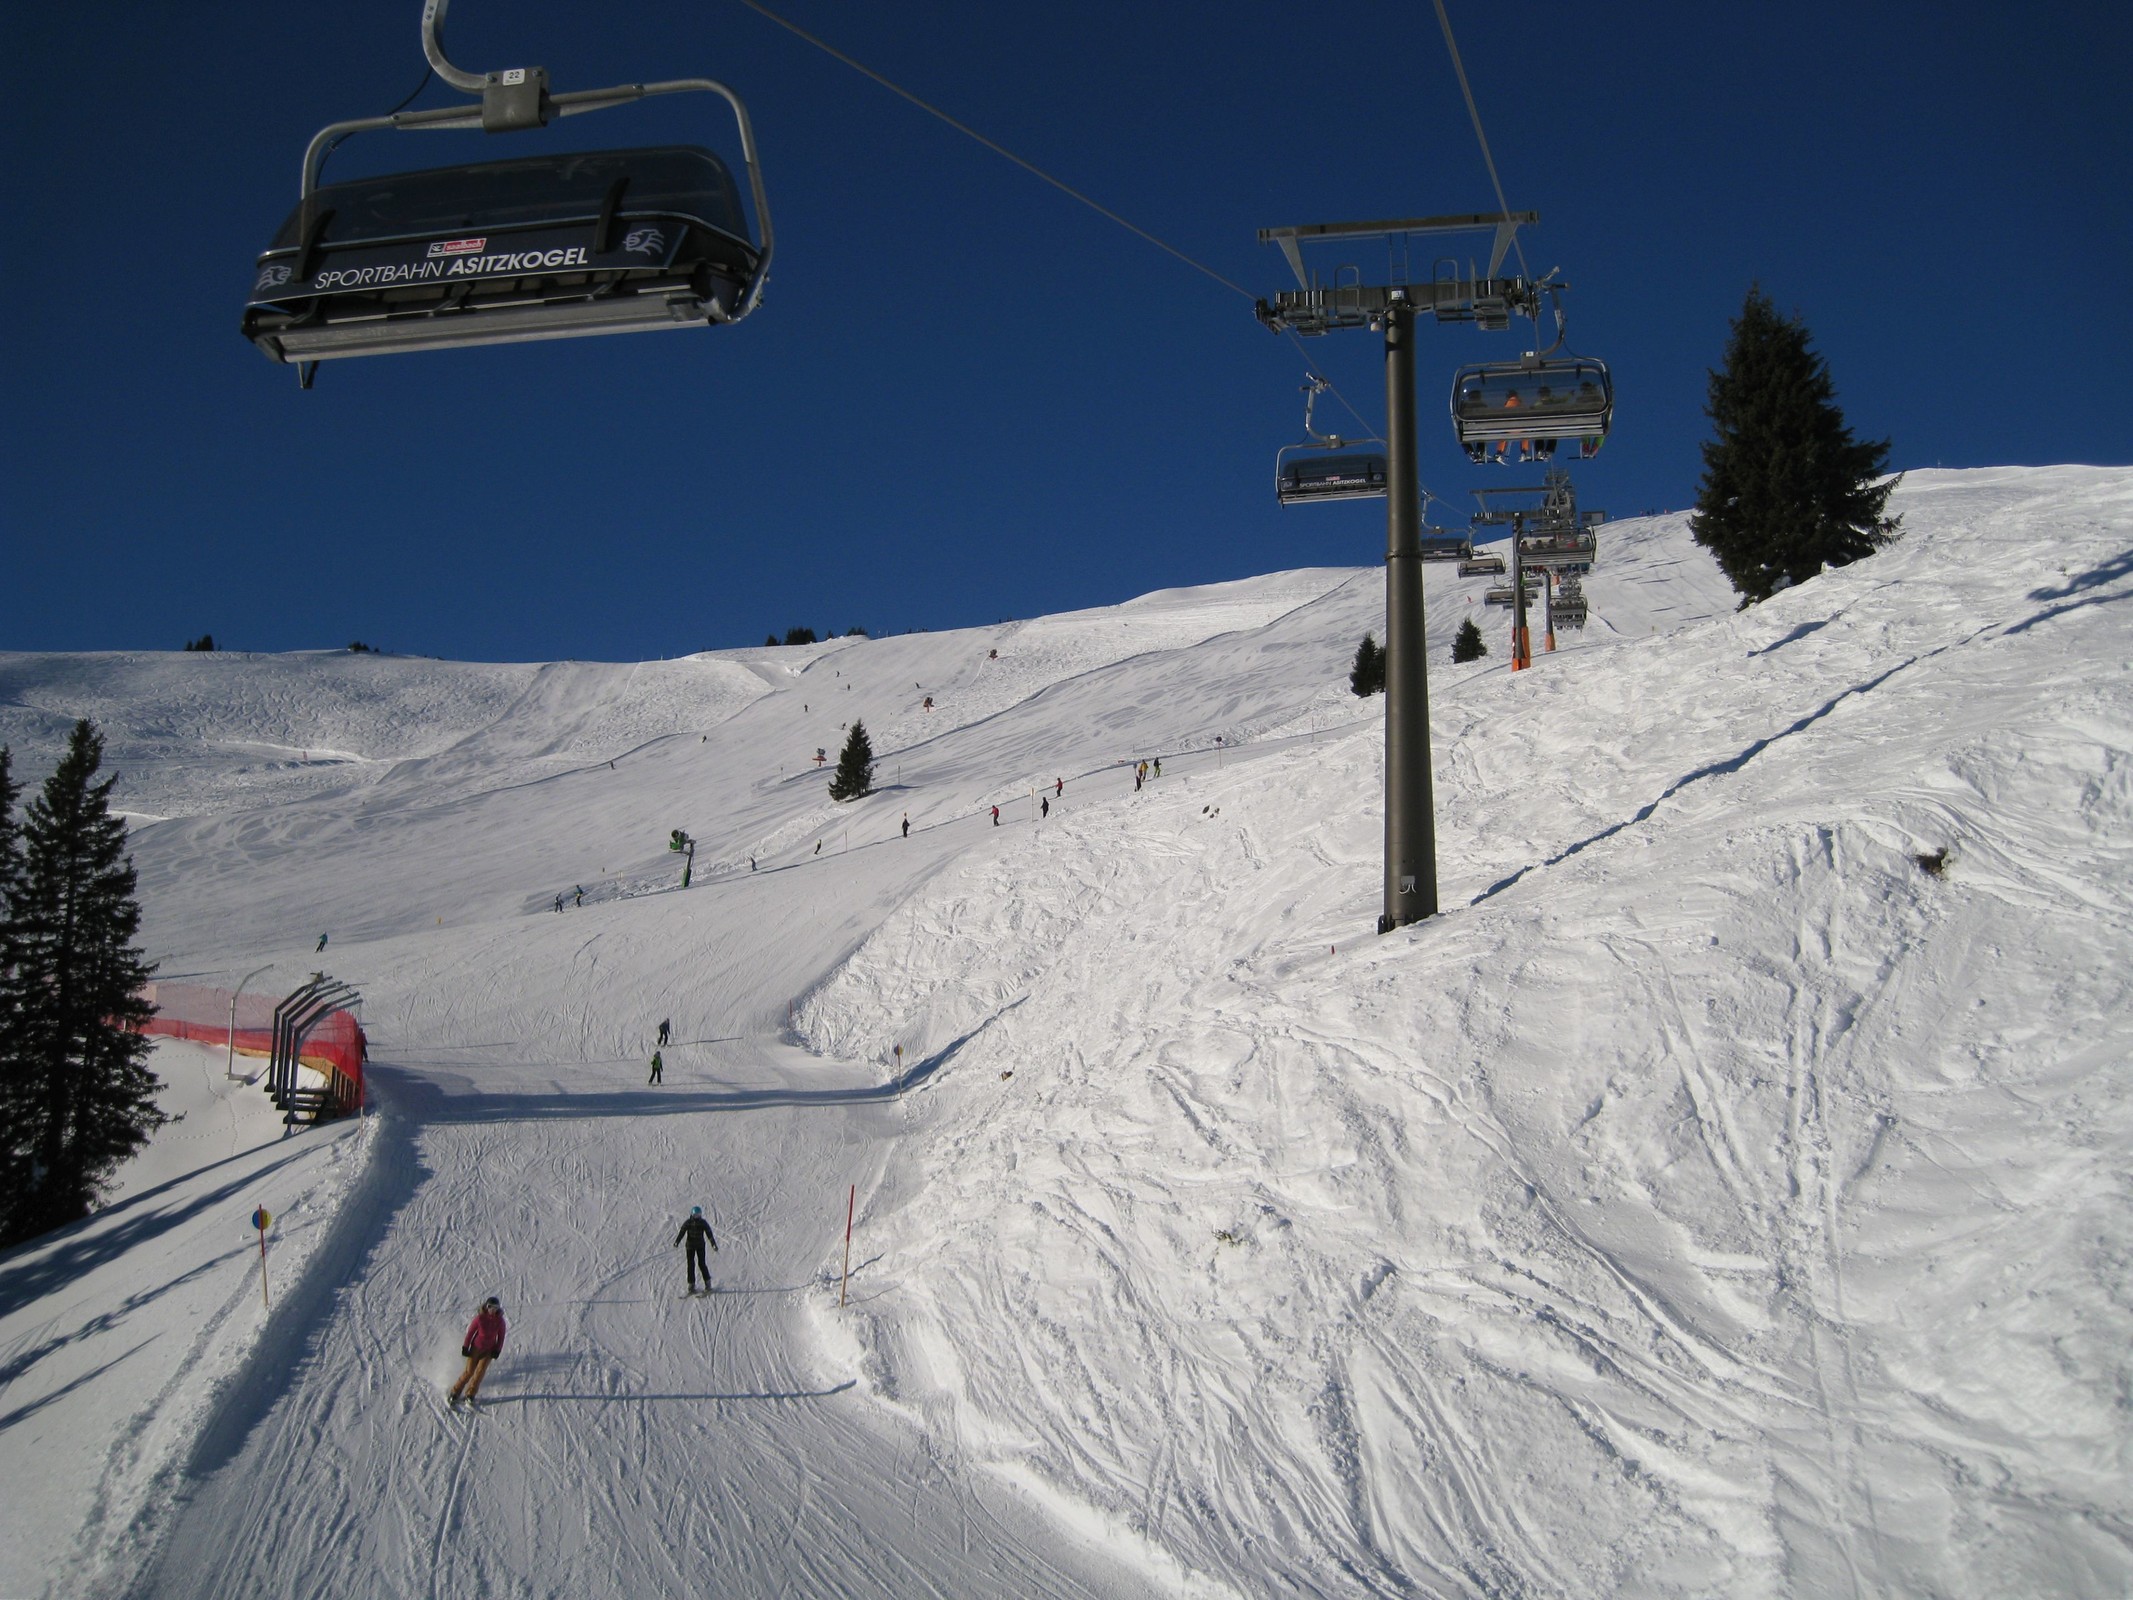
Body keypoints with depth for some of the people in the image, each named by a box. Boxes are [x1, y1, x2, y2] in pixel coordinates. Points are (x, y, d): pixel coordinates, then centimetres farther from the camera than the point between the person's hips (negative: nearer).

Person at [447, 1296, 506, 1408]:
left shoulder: (500, 1321, -9)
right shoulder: (480, 1318, -16)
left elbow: (501, 1336, 2)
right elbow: (470, 1332, -7)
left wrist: (497, 1350, -4)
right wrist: (465, 1347, -6)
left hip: (489, 1350, 2)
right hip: (476, 1348, -2)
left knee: (480, 1371, -10)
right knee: (469, 1372, -2)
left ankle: (470, 1396, 1)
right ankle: (454, 1394, 11)